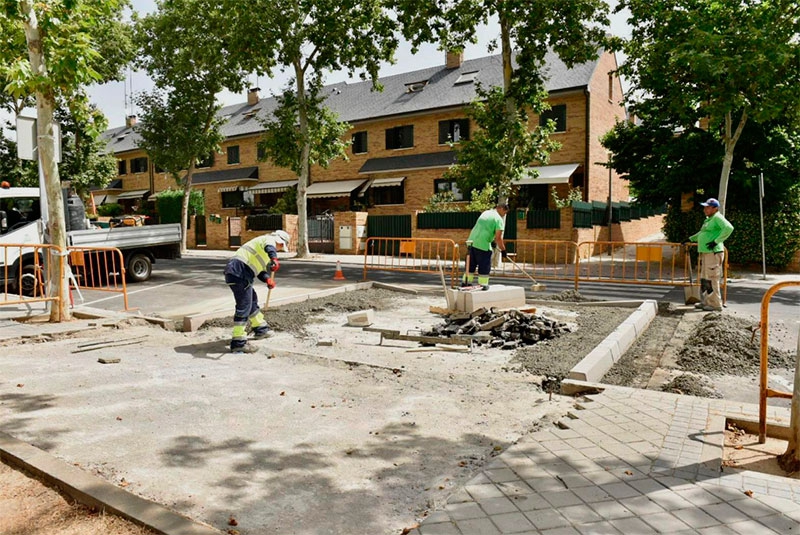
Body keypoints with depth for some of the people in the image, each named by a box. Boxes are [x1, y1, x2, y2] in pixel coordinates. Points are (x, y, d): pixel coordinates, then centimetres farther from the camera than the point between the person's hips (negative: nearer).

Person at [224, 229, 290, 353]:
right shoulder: (269, 239, -1)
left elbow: (260, 270, 26)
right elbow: (269, 247, -27)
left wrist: (268, 279, 7)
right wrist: (274, 259, -47)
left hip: (234, 272, 11)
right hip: (239, 272, -11)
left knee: (252, 300, 25)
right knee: (244, 306, -11)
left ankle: (260, 329, 42)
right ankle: (238, 343, -11)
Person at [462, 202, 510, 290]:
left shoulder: (485, 213, 19)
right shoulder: (498, 219, -6)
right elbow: (498, 238, -11)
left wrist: (494, 240, 35)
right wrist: (503, 250, -2)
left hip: (471, 241, 8)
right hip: (483, 245, -8)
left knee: (471, 264, 15)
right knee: (484, 266, 3)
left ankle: (466, 282, 20)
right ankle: (483, 285, 6)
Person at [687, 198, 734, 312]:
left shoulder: (717, 218, -10)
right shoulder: (708, 219, 20)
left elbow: (729, 228, -27)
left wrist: (716, 241, -26)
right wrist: (690, 239, 34)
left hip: (713, 253, -10)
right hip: (705, 253, 10)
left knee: (711, 279, -8)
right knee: (704, 279, 15)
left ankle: (716, 304, -2)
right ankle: (705, 302, 23)